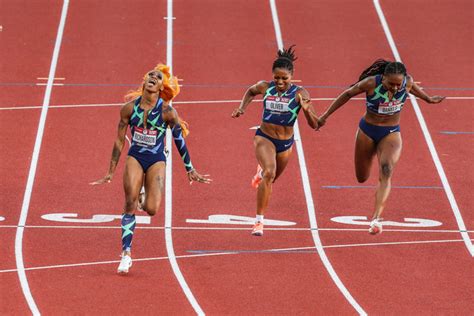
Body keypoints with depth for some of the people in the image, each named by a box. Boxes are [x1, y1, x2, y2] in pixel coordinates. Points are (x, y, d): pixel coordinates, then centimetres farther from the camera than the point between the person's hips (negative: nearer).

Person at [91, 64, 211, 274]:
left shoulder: (167, 111, -11)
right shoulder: (130, 108, -5)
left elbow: (180, 140, 0)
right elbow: (120, 140, 3)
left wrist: (190, 170, 5)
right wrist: (111, 172, 6)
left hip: (156, 160, -1)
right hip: (135, 157, 1)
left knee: (152, 209, -13)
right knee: (130, 204, -11)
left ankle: (145, 201, 26)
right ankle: (126, 253, -5)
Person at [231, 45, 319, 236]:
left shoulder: (299, 94, -17)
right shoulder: (265, 87, -11)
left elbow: (314, 125, -20)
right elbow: (250, 92, 15)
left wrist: (306, 110, -38)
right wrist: (242, 108, 1)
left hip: (285, 143, 2)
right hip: (264, 137, -2)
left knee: (271, 178, 24)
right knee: (269, 173, -28)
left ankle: (261, 171, 65)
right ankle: (259, 220, -24)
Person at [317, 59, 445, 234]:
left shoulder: (408, 82, -18)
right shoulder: (371, 83, -25)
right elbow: (347, 94, -9)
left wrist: (428, 99, 28)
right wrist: (325, 115, -3)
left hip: (391, 134, 0)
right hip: (368, 131, 0)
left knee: (386, 172, -25)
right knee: (362, 177, 14)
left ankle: (376, 219, -33)